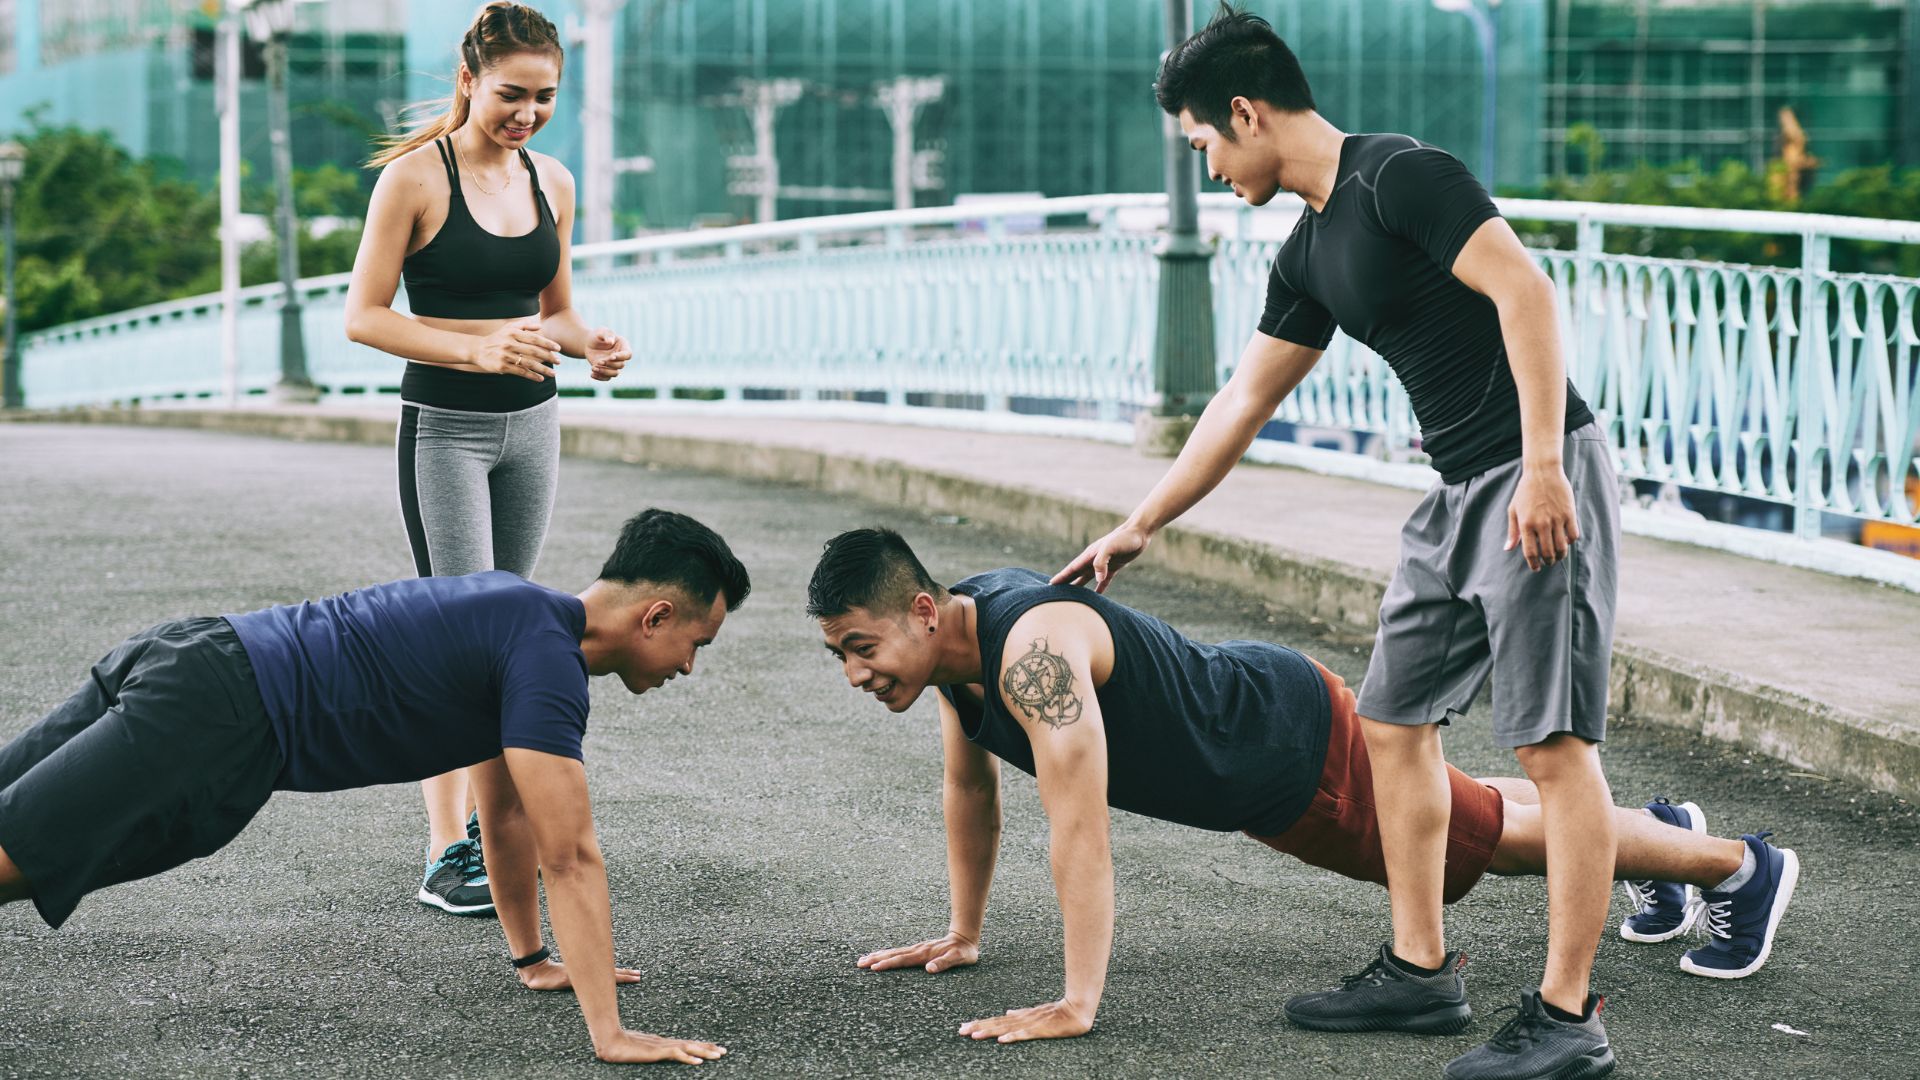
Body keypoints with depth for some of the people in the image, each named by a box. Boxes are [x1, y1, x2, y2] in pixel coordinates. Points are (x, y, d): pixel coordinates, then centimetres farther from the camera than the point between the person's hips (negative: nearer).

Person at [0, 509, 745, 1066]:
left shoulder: (523, 620, 19)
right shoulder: (546, 660, -12)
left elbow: (506, 813, 30)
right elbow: (570, 857, -15)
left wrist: (532, 958, 35)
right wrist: (611, 1037, -14)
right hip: (209, 726, -9)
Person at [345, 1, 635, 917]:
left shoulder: (552, 181, 8)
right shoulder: (415, 177, -10)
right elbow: (363, 316, -12)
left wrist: (589, 345, -4)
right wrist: (478, 348, -23)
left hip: (531, 426, 6)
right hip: (444, 428, -6)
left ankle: (487, 816, 23)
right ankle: (445, 855, -6)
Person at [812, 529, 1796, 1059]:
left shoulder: (1033, 646, -38)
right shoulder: (952, 637, -9)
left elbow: (1079, 827, -43)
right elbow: (970, 787, 8)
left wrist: (1076, 1005, -43)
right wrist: (963, 933, 12)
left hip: (1300, 749, -8)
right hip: (1250, 780, 9)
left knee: (1506, 835, 9)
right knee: (1461, 814, 28)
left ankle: (1739, 864, 29)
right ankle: (1662, 827, 52)